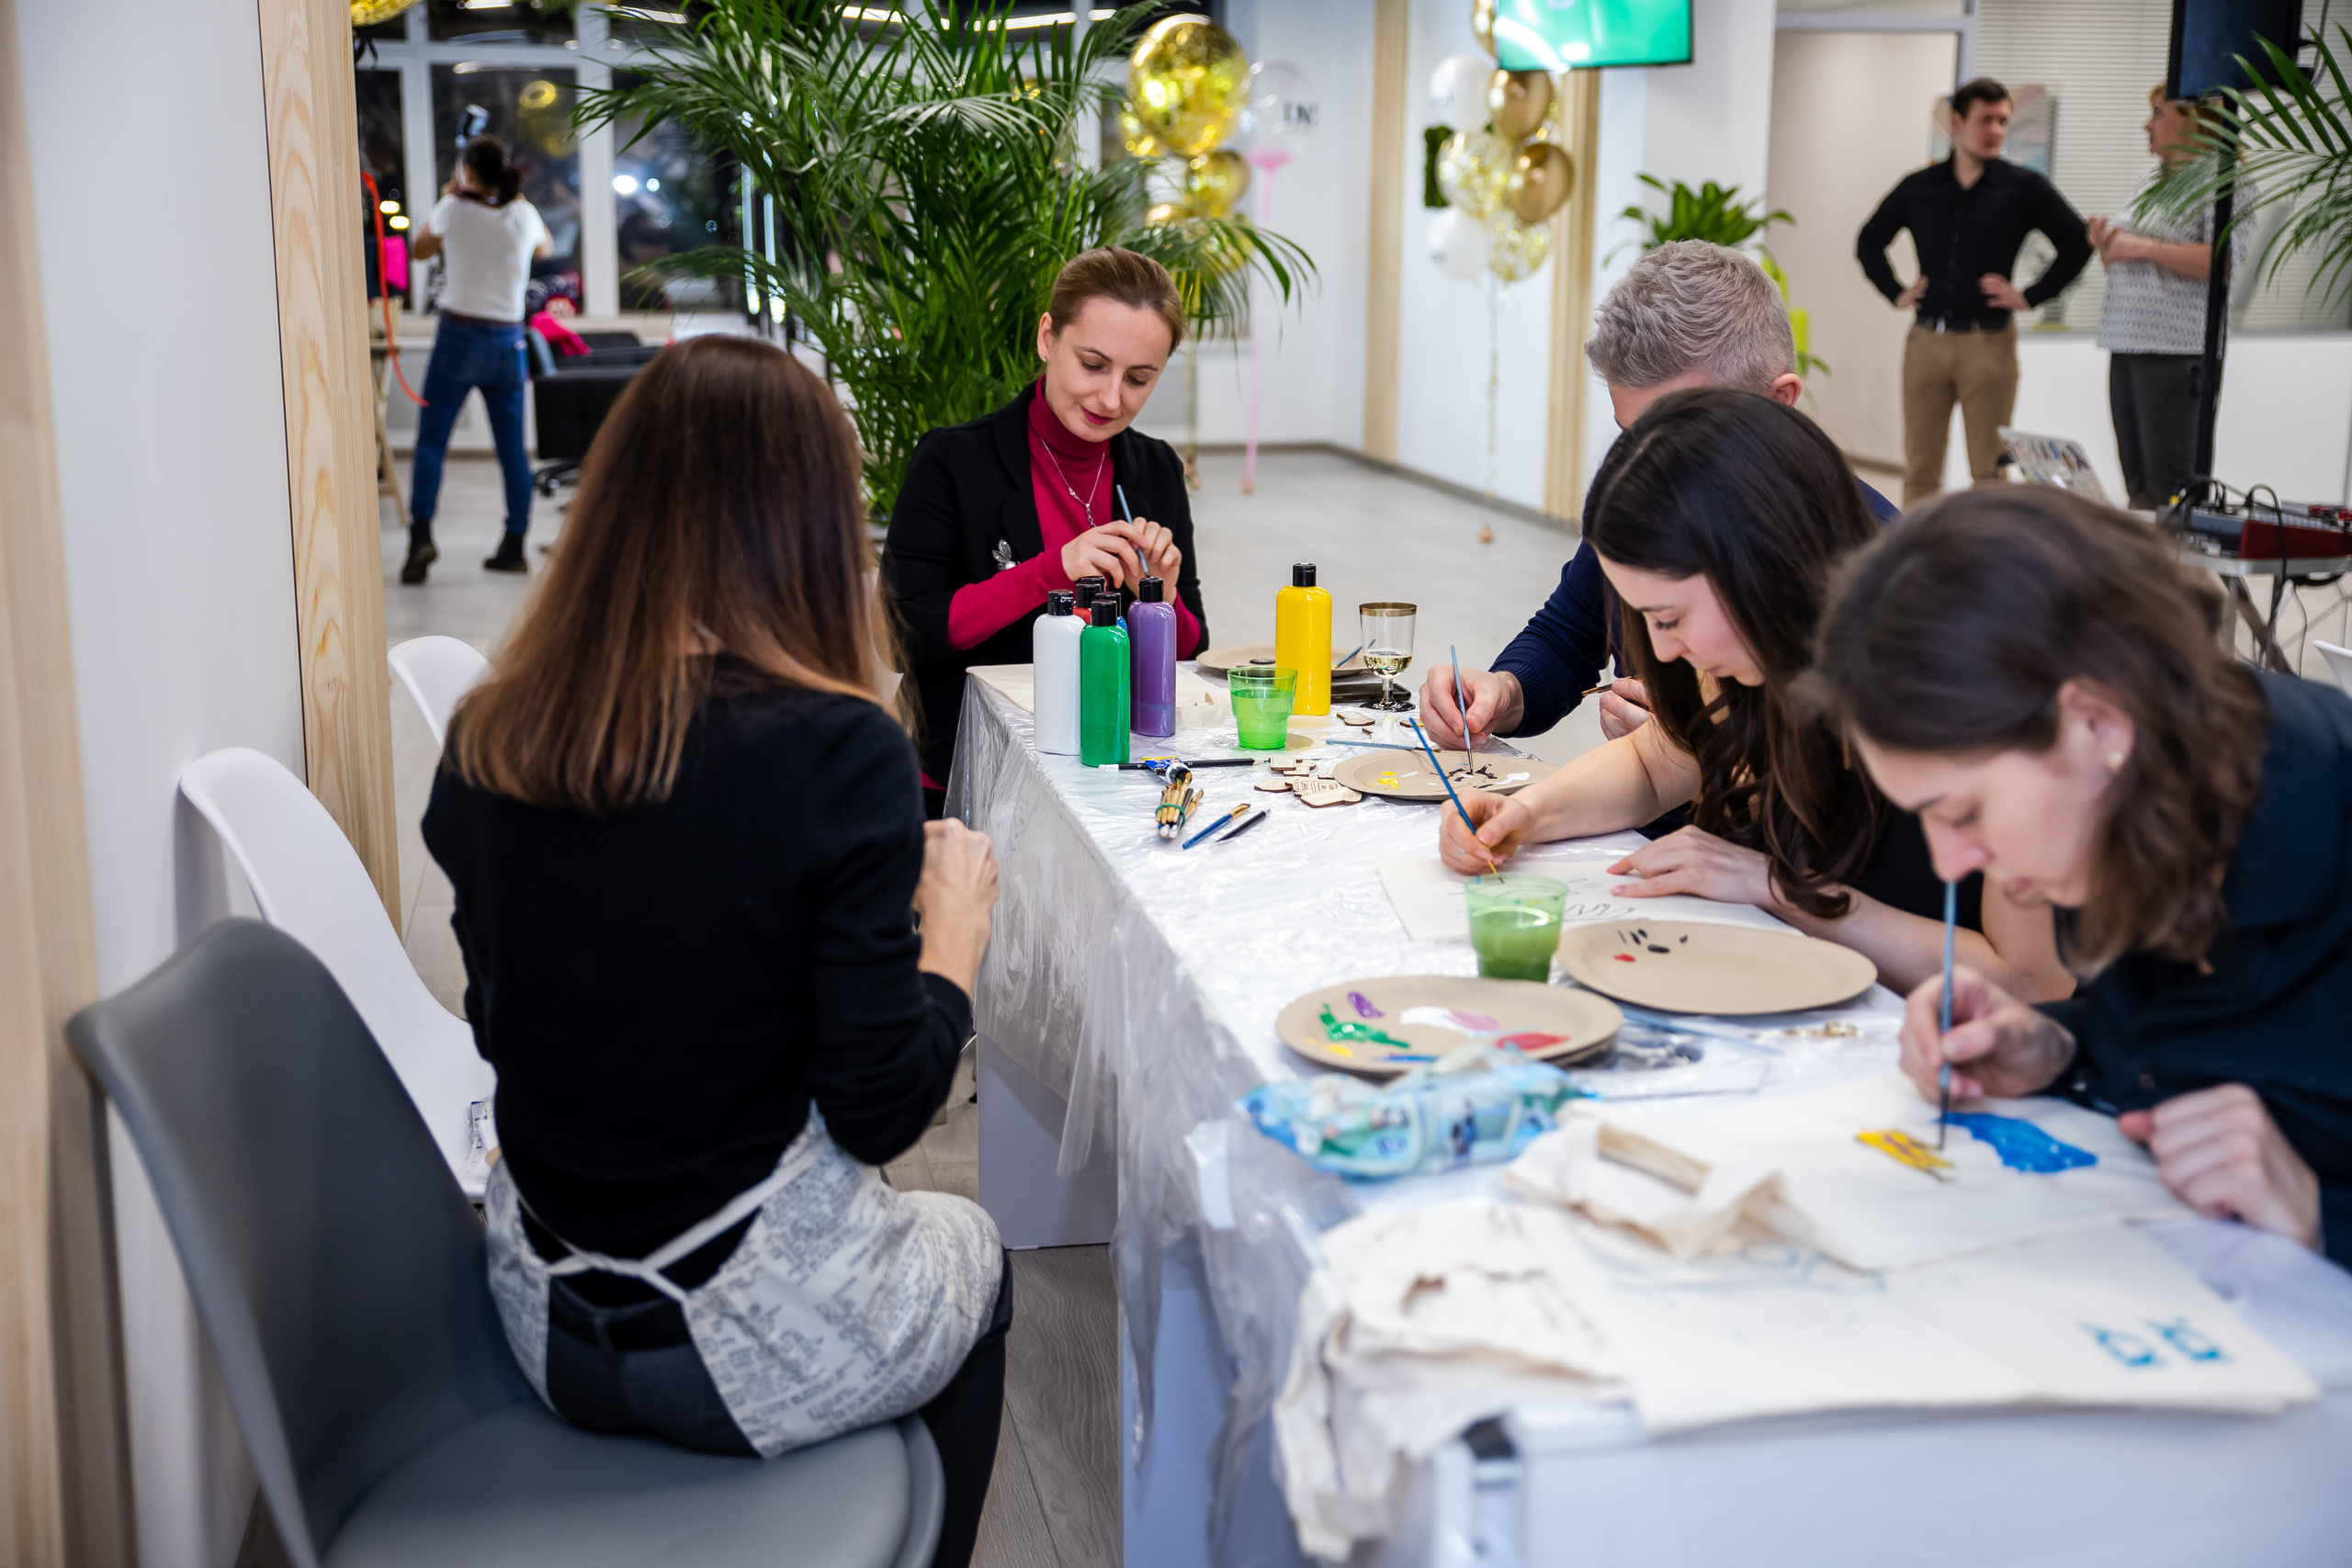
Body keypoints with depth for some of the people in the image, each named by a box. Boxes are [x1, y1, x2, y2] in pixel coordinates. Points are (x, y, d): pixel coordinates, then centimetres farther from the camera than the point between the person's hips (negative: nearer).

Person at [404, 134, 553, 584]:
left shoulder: (454, 208, -4)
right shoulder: (523, 214, 2)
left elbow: (421, 250, 14)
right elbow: (545, 247, 25)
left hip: (459, 334, -3)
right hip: (507, 340, 3)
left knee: (431, 441, -1)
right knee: (512, 448, 8)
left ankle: (421, 533, -16)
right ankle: (515, 546, 11)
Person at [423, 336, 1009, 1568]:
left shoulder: (487, 741, -6)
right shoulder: (835, 751, -22)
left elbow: (504, 1026, 9)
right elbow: (881, 1109, -18)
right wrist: (954, 922, -2)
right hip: (756, 1341, -5)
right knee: (969, 1249, 28)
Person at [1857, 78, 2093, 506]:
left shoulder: (2023, 187, 3)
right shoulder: (1918, 187, 9)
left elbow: (2077, 244, 5)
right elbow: (1869, 242, 22)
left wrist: (2031, 295, -2)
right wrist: (1896, 292, 11)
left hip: (1989, 341, -2)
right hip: (1926, 339, 2)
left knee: (1989, 469, -1)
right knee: (1919, 469, 5)